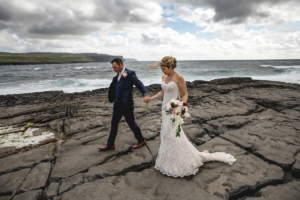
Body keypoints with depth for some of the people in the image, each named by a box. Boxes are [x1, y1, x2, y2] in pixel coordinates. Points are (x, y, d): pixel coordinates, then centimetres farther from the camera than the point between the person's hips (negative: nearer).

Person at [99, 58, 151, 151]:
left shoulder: (130, 73, -13)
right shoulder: (118, 75, 11)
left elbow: (139, 84, -21)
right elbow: (114, 86, 13)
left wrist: (146, 94, -35)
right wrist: (115, 79, -4)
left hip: (126, 104, -8)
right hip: (117, 103, 8)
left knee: (131, 123, 7)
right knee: (114, 123, 14)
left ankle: (141, 140, 29)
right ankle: (110, 144, 29)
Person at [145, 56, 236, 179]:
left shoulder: (179, 77, -14)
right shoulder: (164, 77, 7)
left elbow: (185, 95, -11)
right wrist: (151, 98, 14)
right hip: (165, 108, 8)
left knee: (174, 135, -6)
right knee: (167, 134, 11)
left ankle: (189, 165, 9)